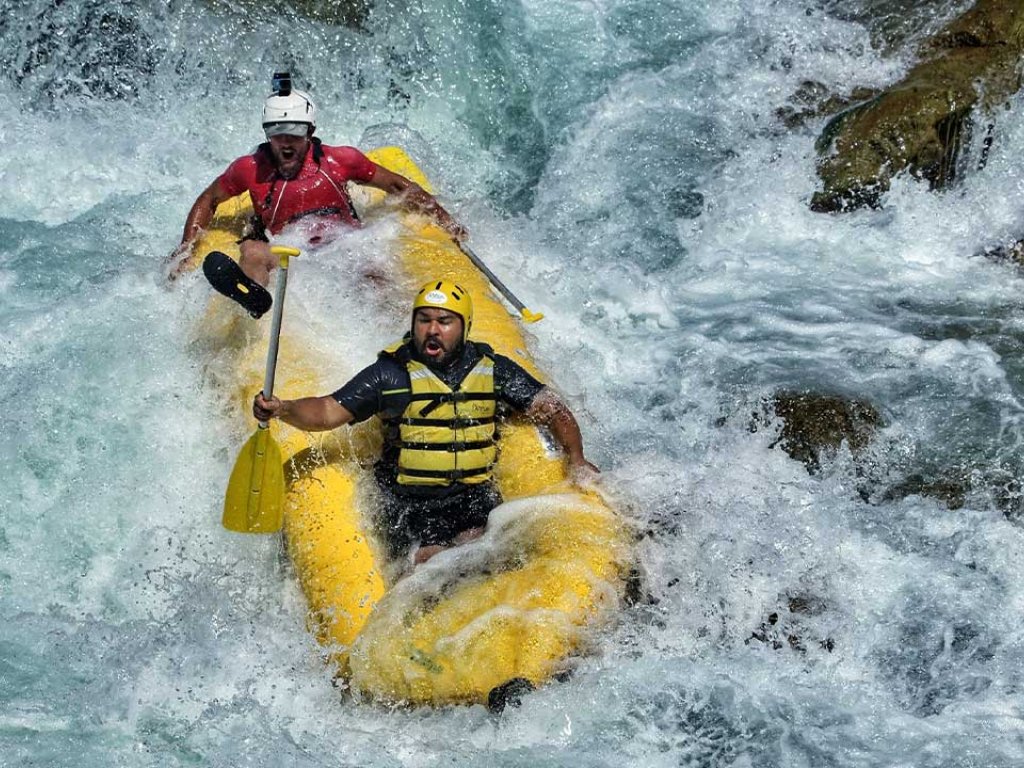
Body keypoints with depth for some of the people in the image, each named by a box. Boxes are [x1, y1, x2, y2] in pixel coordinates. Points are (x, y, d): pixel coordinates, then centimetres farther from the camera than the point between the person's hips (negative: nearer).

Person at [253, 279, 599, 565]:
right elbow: (328, 411, -7)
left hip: (475, 494, 2)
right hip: (410, 501, -2)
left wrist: (575, 458, -1)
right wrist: (282, 409, -26)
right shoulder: (390, 374, -3)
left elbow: (552, 409, 12)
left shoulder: (493, 370, 5)